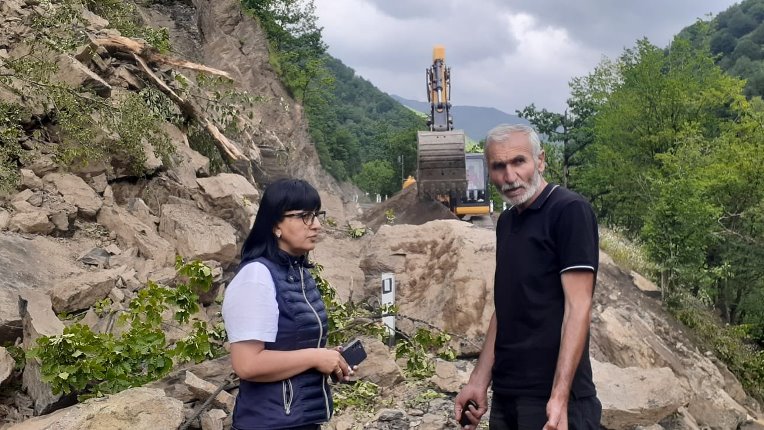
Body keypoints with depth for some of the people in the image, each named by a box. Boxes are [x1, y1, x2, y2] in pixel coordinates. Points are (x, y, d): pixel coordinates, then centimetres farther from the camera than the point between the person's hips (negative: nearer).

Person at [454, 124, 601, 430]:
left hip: (551, 396, -7)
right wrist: (479, 381, 9)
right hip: (505, 395, 7)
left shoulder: (570, 211, -11)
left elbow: (578, 307, -17)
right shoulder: (506, 221, 10)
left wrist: (560, 396, -23)